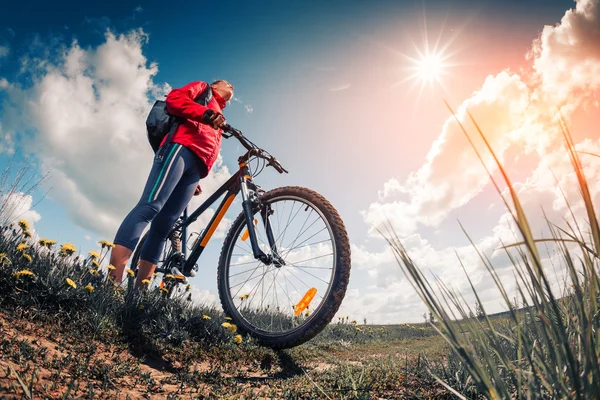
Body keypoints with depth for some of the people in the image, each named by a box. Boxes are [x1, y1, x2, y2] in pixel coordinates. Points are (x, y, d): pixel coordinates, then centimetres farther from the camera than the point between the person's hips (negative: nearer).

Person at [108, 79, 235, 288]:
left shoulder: (219, 117, 39)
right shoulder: (203, 89, 23)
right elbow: (174, 98, 2)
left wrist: (196, 181, 14)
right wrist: (207, 114, -11)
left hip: (195, 168, 6)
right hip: (180, 148, -6)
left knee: (163, 226, -5)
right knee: (150, 206, -24)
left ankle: (138, 291, -11)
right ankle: (112, 280, -34)